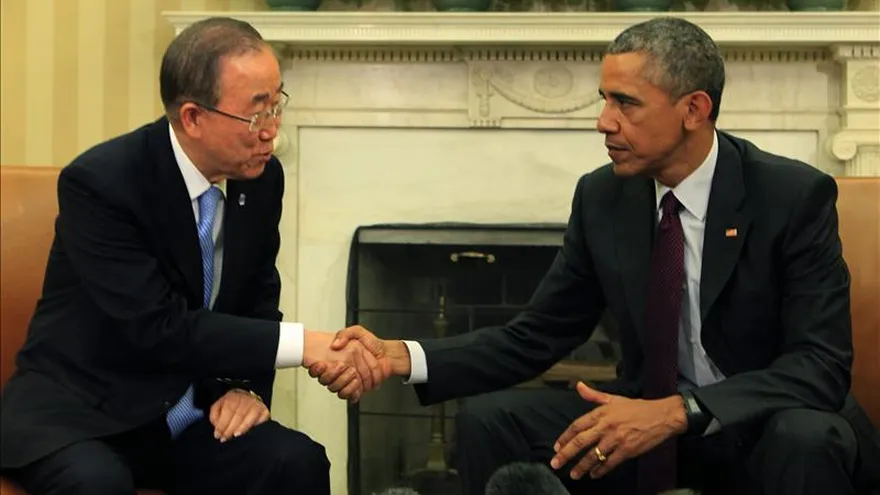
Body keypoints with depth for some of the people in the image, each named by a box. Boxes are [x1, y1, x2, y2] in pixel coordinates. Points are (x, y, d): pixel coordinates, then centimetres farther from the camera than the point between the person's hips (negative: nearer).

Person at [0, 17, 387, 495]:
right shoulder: (100, 181, -20)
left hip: (190, 413, 5)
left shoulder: (261, 177, -1)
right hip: (82, 411, -5)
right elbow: (158, 328, -25)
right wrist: (303, 344, -27)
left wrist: (248, 385, -7)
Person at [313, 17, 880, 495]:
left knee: (807, 439, -37)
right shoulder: (602, 197, -2)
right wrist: (400, 355, -14)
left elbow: (822, 366, -21)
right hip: (647, 418, 4)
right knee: (488, 422, -14)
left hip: (767, 428, -4)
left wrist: (677, 411, -33)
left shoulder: (796, 195, -16)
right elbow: (535, 337, 2)